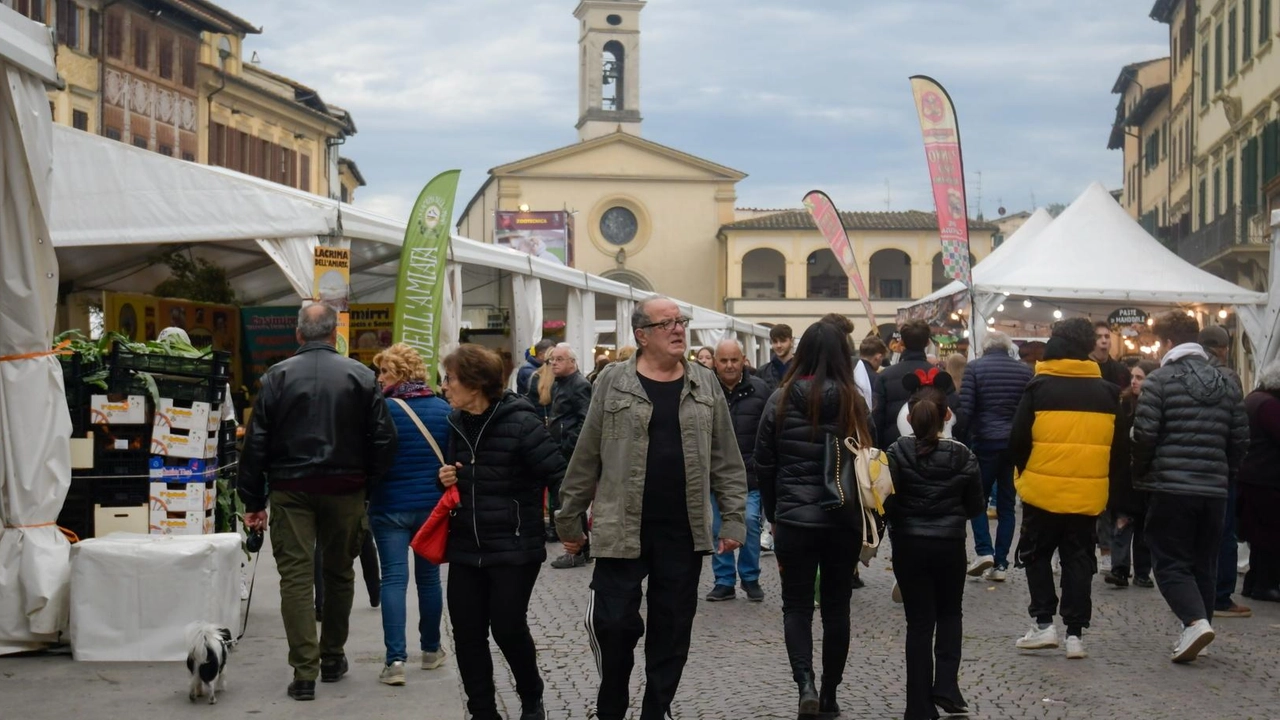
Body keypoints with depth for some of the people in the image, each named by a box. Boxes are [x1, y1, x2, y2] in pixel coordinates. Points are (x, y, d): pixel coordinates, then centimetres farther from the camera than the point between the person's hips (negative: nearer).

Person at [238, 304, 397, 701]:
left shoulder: (278, 375, -2)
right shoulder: (361, 376, -1)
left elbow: (256, 442, -3)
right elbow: (384, 438, -3)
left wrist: (253, 500, 3)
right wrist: (369, 484, 9)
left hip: (291, 490, -1)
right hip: (345, 490, 1)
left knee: (296, 576, -1)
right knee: (339, 572, 16)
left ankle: (304, 672, -6)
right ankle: (332, 658, 28)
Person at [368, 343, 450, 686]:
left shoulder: (382, 409, -10)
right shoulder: (444, 409, 2)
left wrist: (366, 496, 6)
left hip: (390, 507, -4)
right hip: (433, 505, 4)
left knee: (394, 578, -4)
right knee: (429, 576, 15)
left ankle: (395, 659, -12)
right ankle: (431, 649, 26)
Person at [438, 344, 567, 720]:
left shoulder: (520, 422, -15)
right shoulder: (456, 422, 7)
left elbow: (558, 475, -17)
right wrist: (446, 478, 0)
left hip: (514, 548, -6)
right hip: (465, 547, 6)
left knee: (508, 628, -2)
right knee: (467, 633, 5)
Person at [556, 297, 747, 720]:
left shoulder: (705, 385, 7)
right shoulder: (613, 382, -1)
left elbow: (726, 460, 8)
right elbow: (586, 457, 3)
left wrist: (733, 519, 1)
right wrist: (569, 519, 5)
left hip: (684, 532, 2)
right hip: (621, 529, -2)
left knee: (672, 629, 8)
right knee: (614, 623, -2)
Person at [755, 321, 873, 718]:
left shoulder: (781, 399, -5)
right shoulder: (853, 401, -5)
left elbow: (763, 464, 1)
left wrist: (772, 514, 14)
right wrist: (864, 518, 12)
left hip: (794, 518, -1)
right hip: (844, 520, 1)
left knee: (797, 605, 8)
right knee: (836, 607, 12)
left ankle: (805, 683, -13)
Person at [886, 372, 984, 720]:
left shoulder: (897, 454, -10)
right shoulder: (962, 456, -6)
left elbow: (887, 503, -12)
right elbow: (976, 505, 2)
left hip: (909, 545, 0)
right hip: (950, 545, 1)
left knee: (919, 622, 6)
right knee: (950, 613, 21)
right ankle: (946, 685, 5)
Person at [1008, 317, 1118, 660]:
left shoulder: (1039, 387, -6)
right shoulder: (1107, 391, 4)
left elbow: (1018, 441, -6)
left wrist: (1025, 473, 11)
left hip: (1043, 490, -2)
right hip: (1088, 493, 3)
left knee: (1036, 555, 13)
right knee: (1078, 559, 11)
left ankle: (1044, 623, 6)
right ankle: (1075, 633, 9)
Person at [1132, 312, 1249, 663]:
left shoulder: (1160, 381, -8)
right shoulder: (1226, 384, 10)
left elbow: (1145, 435, -12)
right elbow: (1240, 438, 10)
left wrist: (1140, 476, 3)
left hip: (1170, 487, -5)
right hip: (1214, 490, 5)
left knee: (1170, 561, 0)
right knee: (1205, 564, 13)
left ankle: (1195, 621, -19)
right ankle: (1196, 634, 15)